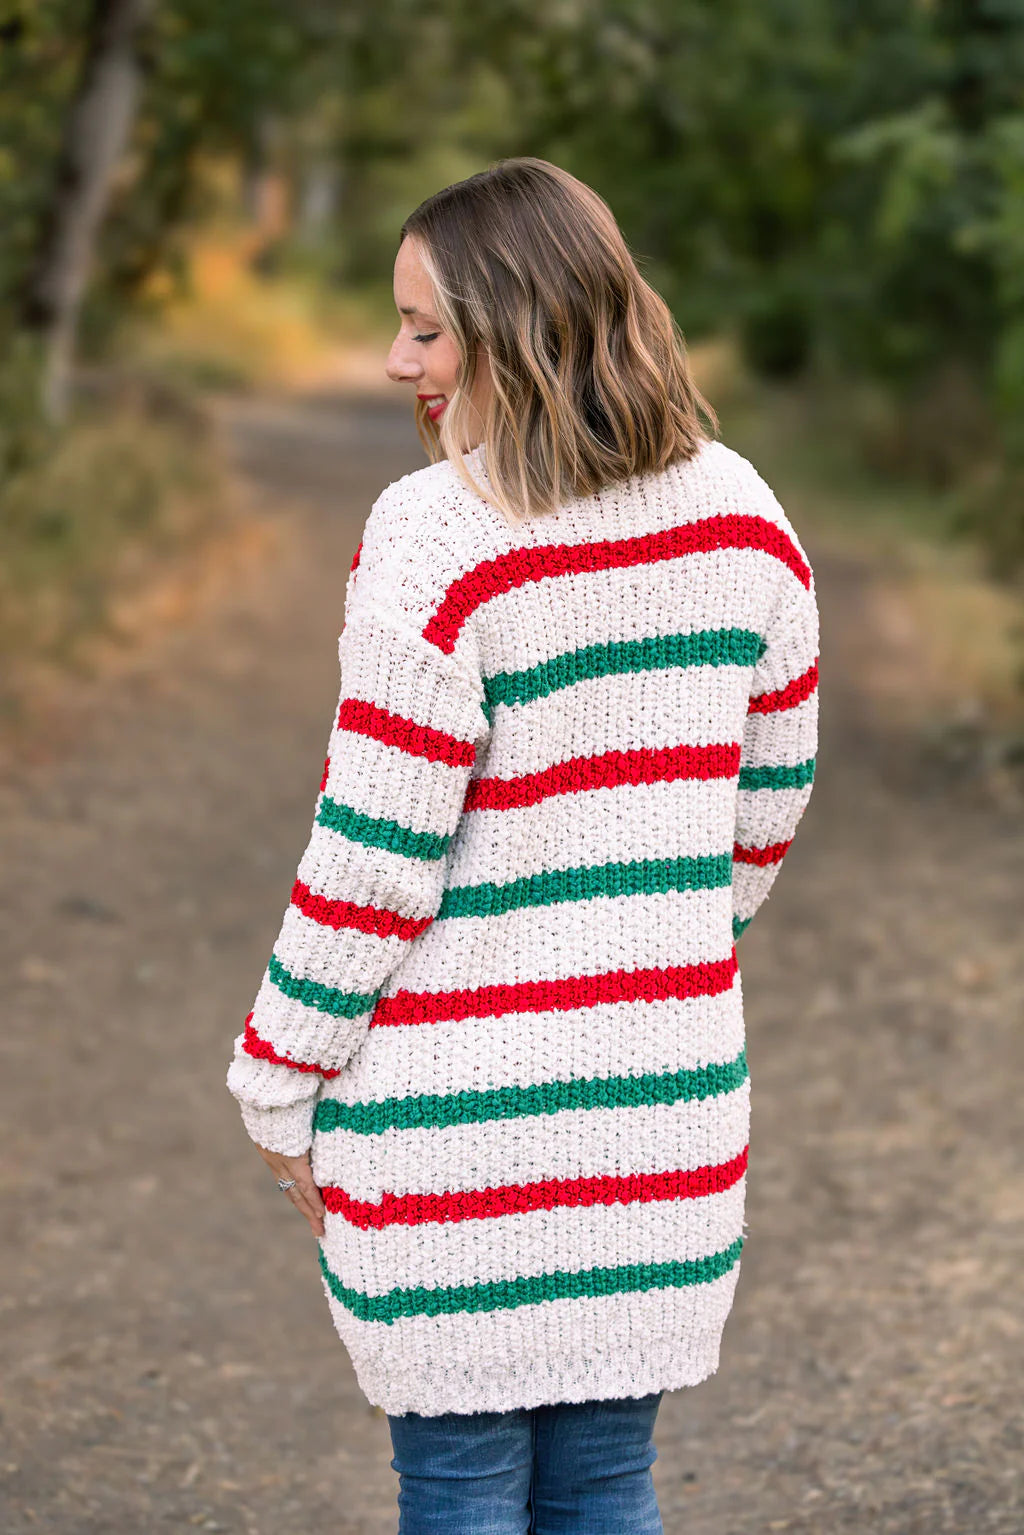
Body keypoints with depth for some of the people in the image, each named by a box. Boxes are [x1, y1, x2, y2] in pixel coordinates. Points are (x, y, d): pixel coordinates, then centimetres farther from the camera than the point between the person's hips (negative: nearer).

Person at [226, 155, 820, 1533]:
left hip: (459, 1105, -6)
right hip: (664, 1096, 6)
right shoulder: (741, 514, 3)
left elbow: (375, 854, -15)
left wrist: (277, 1084, -3)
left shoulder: (438, 539, -16)